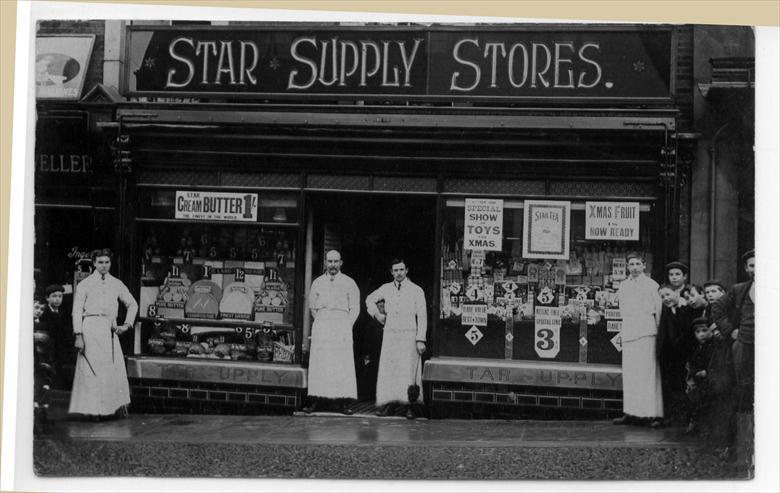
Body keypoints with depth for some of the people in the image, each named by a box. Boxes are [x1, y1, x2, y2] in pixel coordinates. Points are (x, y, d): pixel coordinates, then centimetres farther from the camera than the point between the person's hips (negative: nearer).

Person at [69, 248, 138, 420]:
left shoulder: (116, 284, 14)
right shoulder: (85, 284, 5)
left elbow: (132, 304, 23)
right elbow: (77, 310, 2)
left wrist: (127, 325, 9)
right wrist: (78, 335, -7)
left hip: (110, 329, 3)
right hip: (91, 327, -3)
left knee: (116, 367, -6)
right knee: (92, 368, -7)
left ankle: (118, 405, -2)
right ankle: (93, 409, -3)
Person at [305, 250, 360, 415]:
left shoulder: (349, 283, 7)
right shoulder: (318, 282, 13)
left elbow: (355, 309, 6)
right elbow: (312, 306, 19)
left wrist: (346, 327, -1)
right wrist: (321, 322, 9)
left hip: (342, 324, -2)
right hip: (321, 326, 2)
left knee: (343, 364, -7)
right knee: (318, 363, -4)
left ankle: (346, 403, -9)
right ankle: (314, 401, -5)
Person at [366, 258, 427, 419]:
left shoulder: (416, 290, 0)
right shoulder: (386, 288, 9)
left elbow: (422, 316, -1)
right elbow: (370, 299, 27)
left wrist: (420, 339, -8)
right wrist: (376, 313, 11)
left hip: (409, 335, -3)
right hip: (390, 334, 3)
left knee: (408, 370, -9)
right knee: (388, 369, -2)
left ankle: (409, 407, -8)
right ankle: (387, 403, 1)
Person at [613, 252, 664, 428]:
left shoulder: (652, 285, 0)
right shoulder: (623, 286, 16)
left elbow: (659, 311, 1)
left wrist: (658, 331, -1)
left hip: (646, 332, -5)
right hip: (628, 333, 5)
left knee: (649, 372, -8)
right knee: (629, 373, 4)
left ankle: (654, 414, -9)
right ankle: (631, 413, 9)